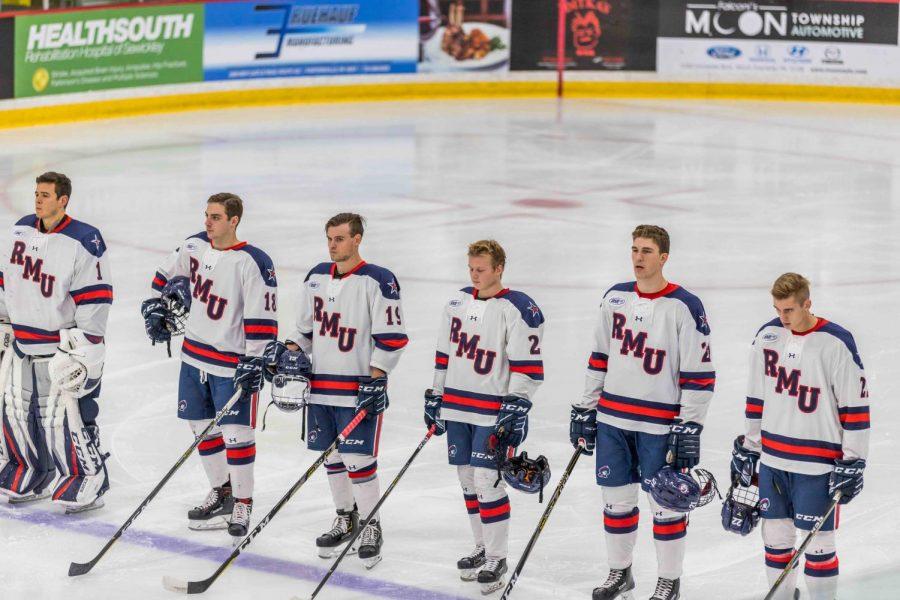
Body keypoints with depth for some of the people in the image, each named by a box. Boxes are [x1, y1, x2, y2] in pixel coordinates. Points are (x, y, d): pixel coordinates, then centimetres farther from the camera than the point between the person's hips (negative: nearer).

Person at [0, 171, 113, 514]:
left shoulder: (83, 242, -15)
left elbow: (96, 298, -15)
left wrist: (83, 349, -17)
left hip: (63, 342, -7)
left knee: (62, 417, -9)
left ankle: (88, 483, 3)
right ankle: (33, 477, 27)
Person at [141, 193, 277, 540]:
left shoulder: (253, 263, -18)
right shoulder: (196, 247, 2)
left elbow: (262, 317, -19)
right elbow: (168, 273, 23)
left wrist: (253, 362, -21)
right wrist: (155, 305, 19)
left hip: (232, 362, -7)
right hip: (194, 353, 7)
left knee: (236, 434, -6)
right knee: (202, 427, 14)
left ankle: (242, 503, 7)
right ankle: (221, 492, 29)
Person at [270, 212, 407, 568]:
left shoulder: (377, 282, -11)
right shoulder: (317, 277, 9)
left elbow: (391, 337, -12)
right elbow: (306, 326, 19)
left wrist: (375, 379, -17)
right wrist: (290, 351, 0)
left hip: (360, 388, -6)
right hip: (321, 385, 6)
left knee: (358, 458, -8)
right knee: (331, 457, 13)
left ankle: (371, 526, 6)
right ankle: (345, 519, 29)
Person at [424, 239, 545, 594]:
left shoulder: (519, 310, -11)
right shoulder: (458, 303, 10)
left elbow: (528, 366, -13)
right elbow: (444, 354, 18)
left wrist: (516, 409, -17)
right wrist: (434, 397, 18)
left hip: (493, 412, -7)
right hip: (456, 407, 7)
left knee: (487, 480, -10)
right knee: (467, 479, 12)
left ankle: (497, 559, -1)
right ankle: (482, 547, 25)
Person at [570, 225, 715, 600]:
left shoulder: (684, 308, -11)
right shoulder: (615, 298, 6)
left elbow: (699, 374, -10)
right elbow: (599, 358, 14)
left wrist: (689, 428, -13)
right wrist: (585, 409, 13)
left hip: (660, 424, -5)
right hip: (612, 418, 5)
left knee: (665, 503, 2)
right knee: (616, 498, 12)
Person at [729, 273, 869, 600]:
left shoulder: (837, 343, -13)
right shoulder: (767, 336, 3)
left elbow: (856, 405, -9)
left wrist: (853, 462, -10)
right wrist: (748, 447, 15)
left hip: (818, 461, -5)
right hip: (773, 458, 5)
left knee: (817, 540, -1)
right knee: (776, 534, 11)